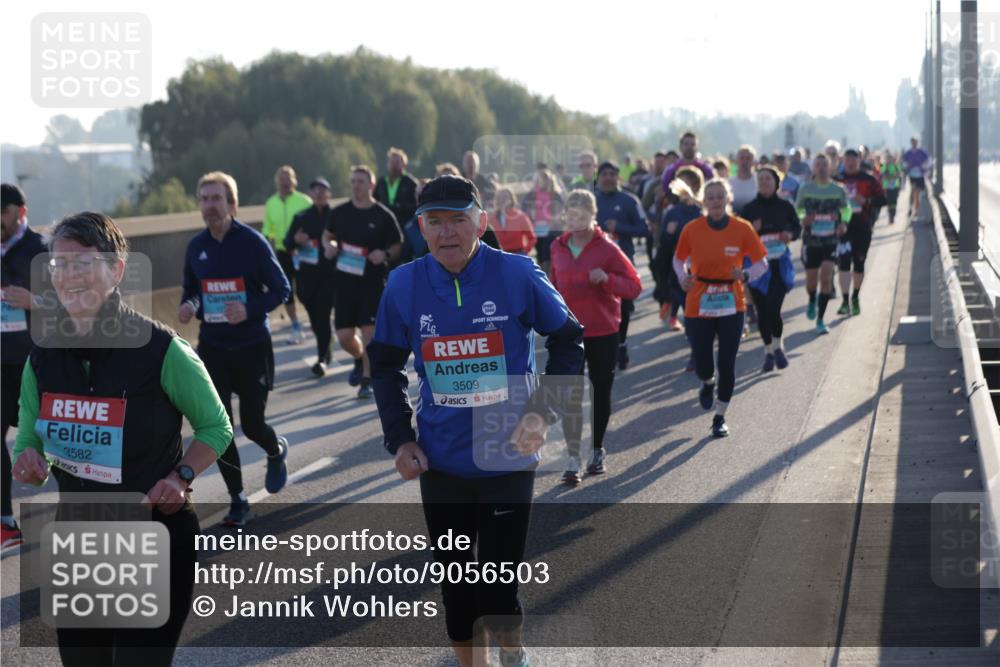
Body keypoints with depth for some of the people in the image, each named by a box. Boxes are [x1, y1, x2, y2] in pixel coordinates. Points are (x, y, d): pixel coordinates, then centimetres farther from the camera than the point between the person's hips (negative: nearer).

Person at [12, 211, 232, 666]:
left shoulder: (162, 352, -14)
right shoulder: (43, 359, 0)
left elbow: (216, 427, -1)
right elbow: (28, 444, 10)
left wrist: (182, 477, -17)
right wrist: (29, 462, -13)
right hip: (77, 542, 5)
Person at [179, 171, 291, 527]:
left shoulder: (252, 242, -11)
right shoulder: (196, 246, 2)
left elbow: (281, 289, -8)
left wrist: (250, 310, -24)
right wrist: (188, 306, -7)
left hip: (252, 346, -3)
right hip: (212, 347, 3)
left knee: (252, 423, 1)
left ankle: (276, 451, 39)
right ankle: (238, 501, 9)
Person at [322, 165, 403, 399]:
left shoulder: (383, 215, -4)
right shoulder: (340, 213, 5)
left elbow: (397, 246, 5)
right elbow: (327, 236, 19)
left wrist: (385, 254, -16)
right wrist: (329, 246, -3)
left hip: (374, 281, -3)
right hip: (345, 280, 3)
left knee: (369, 330, -7)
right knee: (344, 336, 3)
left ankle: (367, 379, 6)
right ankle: (360, 360, 35)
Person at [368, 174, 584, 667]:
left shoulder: (517, 275, -11)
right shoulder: (404, 284, -4)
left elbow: (568, 343, 1)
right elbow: (385, 365, 10)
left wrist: (543, 412, -10)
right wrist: (399, 438, 2)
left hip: (508, 459, -3)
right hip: (440, 464, 3)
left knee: (497, 591, -5)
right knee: (455, 588, 12)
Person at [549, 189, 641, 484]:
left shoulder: (607, 249, -8)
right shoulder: (558, 248, 4)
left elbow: (635, 286, -9)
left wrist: (607, 279, -25)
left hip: (603, 332, -2)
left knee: (601, 391, 11)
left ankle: (598, 451, 29)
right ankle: (573, 459, -9)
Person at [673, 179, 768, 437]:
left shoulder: (742, 228, -5)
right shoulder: (692, 229, -4)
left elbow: (762, 261, 0)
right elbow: (679, 259, 9)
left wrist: (746, 276, -20)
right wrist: (683, 277, -12)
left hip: (731, 306, 0)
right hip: (698, 306, 0)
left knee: (727, 364, -1)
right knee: (702, 364, -2)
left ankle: (720, 416, 17)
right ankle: (708, 383, 36)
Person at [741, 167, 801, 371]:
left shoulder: (785, 207, 1)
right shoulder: (749, 209, 0)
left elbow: (798, 228, 12)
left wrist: (791, 235, -10)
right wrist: (751, 230, -17)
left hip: (780, 263, -1)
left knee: (773, 308, -11)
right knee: (762, 310, 4)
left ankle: (777, 346, 14)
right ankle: (769, 350, 21)